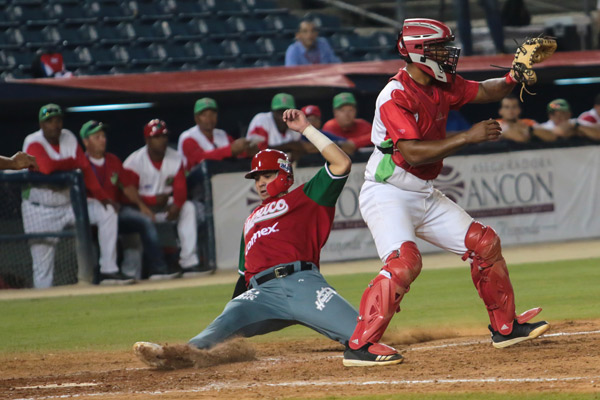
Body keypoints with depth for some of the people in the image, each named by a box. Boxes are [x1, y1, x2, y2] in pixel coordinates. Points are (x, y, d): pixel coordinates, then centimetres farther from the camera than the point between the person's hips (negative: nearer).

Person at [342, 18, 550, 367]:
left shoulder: (443, 86, 5)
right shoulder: (395, 96, -21)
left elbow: (486, 92, 17)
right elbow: (413, 153, -29)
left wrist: (514, 77, -5)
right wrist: (469, 137, -27)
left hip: (425, 196, 9)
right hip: (388, 197, -9)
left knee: (484, 243, 9)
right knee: (405, 260, -29)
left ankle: (505, 327, 24)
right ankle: (360, 347, -26)